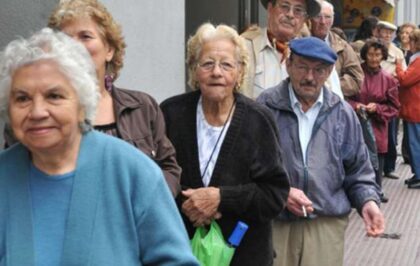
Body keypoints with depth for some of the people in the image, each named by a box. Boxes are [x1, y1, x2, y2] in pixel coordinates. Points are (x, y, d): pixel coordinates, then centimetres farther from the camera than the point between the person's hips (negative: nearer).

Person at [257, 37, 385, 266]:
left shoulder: (343, 114, 8)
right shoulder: (265, 107, -3)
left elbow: (358, 171, 14)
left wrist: (368, 201, -3)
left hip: (327, 226, 3)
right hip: (273, 223, -2)